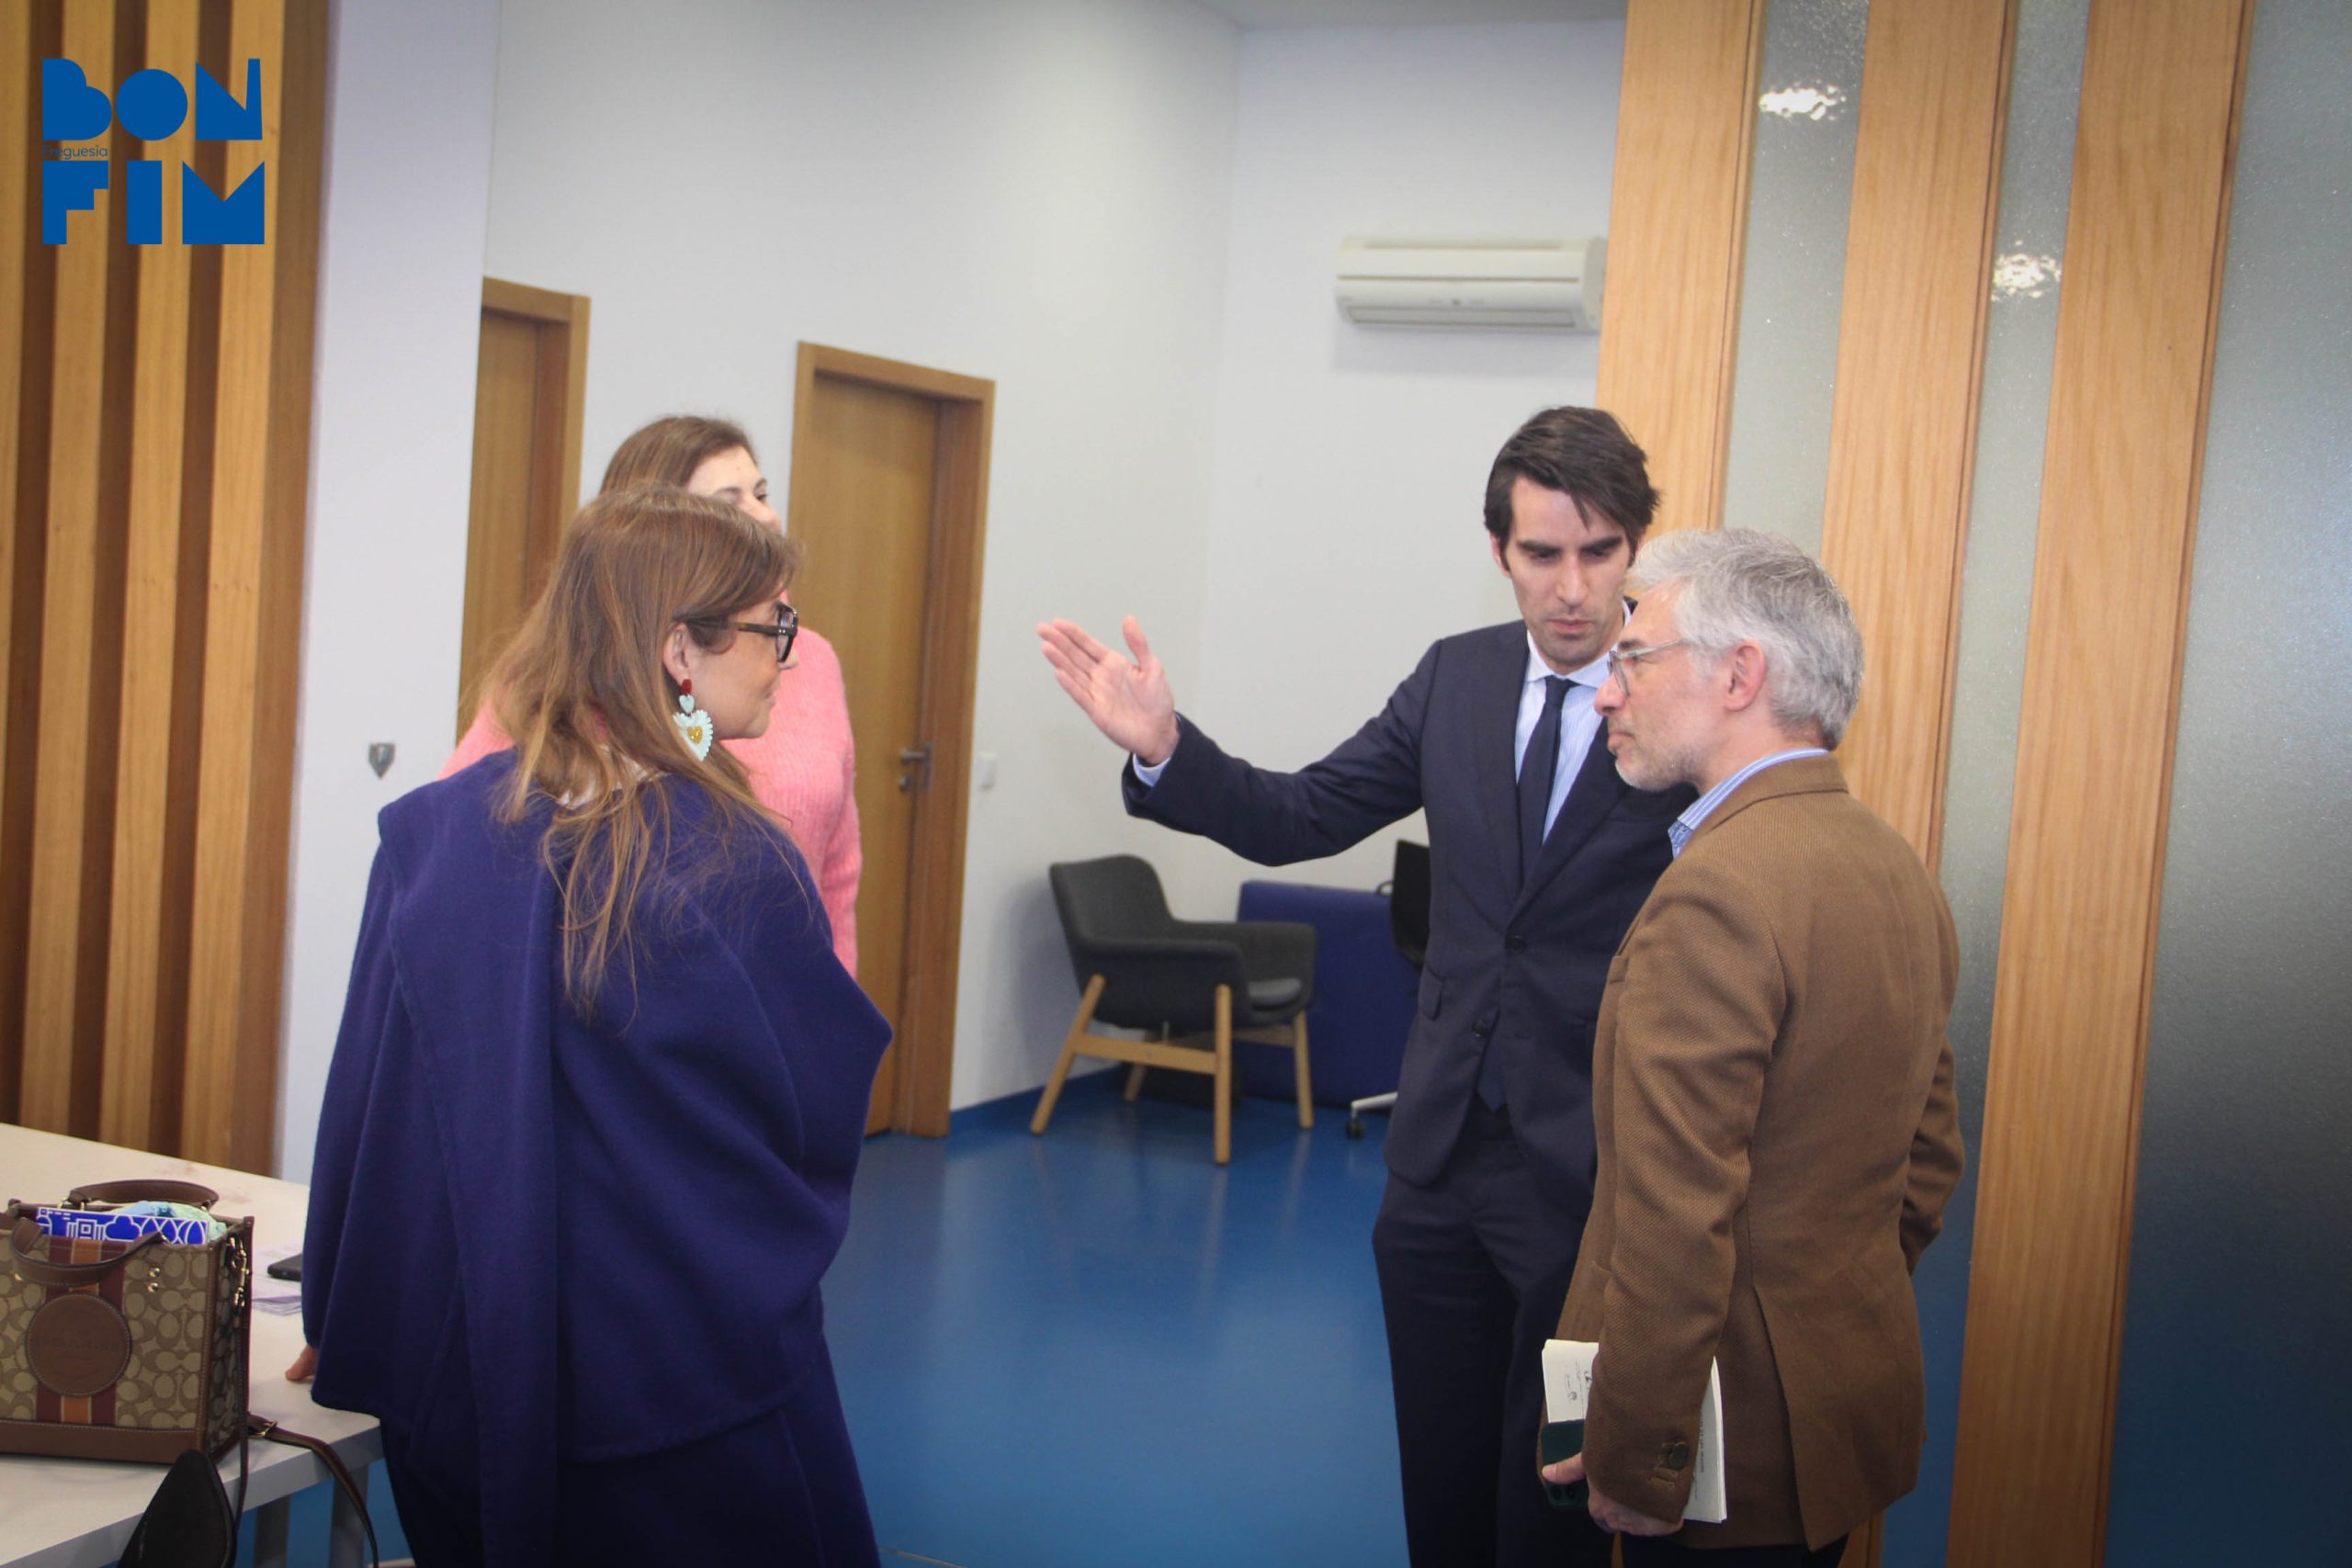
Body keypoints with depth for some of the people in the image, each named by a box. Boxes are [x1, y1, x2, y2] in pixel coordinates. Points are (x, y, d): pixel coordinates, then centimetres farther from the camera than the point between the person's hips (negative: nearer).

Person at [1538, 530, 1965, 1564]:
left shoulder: (1715, 894, -23)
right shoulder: (1900, 869, 6)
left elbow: (1679, 1222, -25)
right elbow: (1929, 1158, 14)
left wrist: (1633, 1463, -17)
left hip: (1744, 1433, -9)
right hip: (1858, 1394, 9)